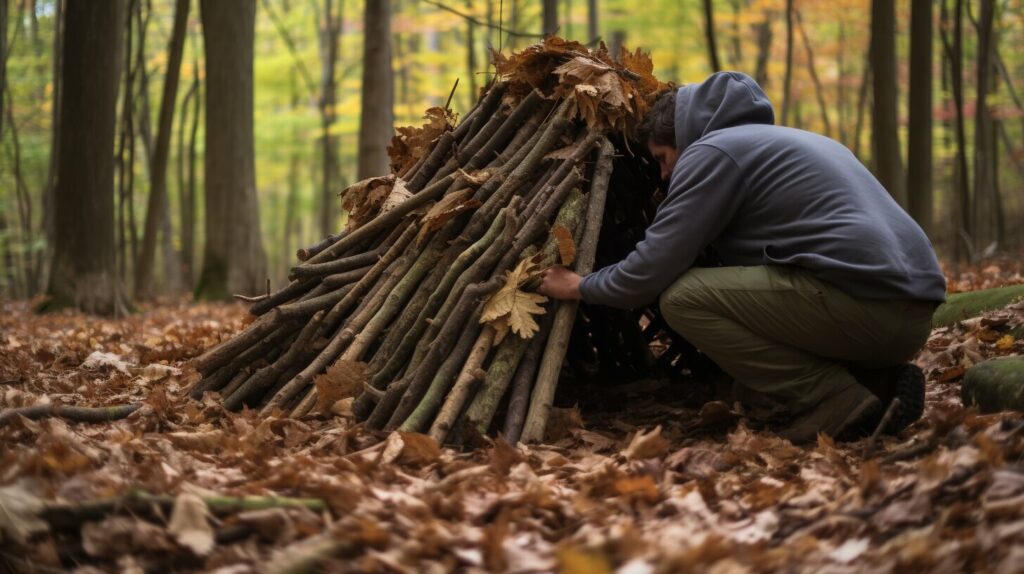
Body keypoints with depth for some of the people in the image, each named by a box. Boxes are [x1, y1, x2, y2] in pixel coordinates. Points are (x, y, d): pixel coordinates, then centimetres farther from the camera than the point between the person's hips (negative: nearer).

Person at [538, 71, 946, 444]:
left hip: (860, 303, -9)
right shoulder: (790, 140, 28)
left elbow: (653, 270, -3)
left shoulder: (711, 152, 1)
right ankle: (881, 381, 9)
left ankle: (834, 399, -7)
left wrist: (581, 287, 16)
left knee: (682, 298, -5)